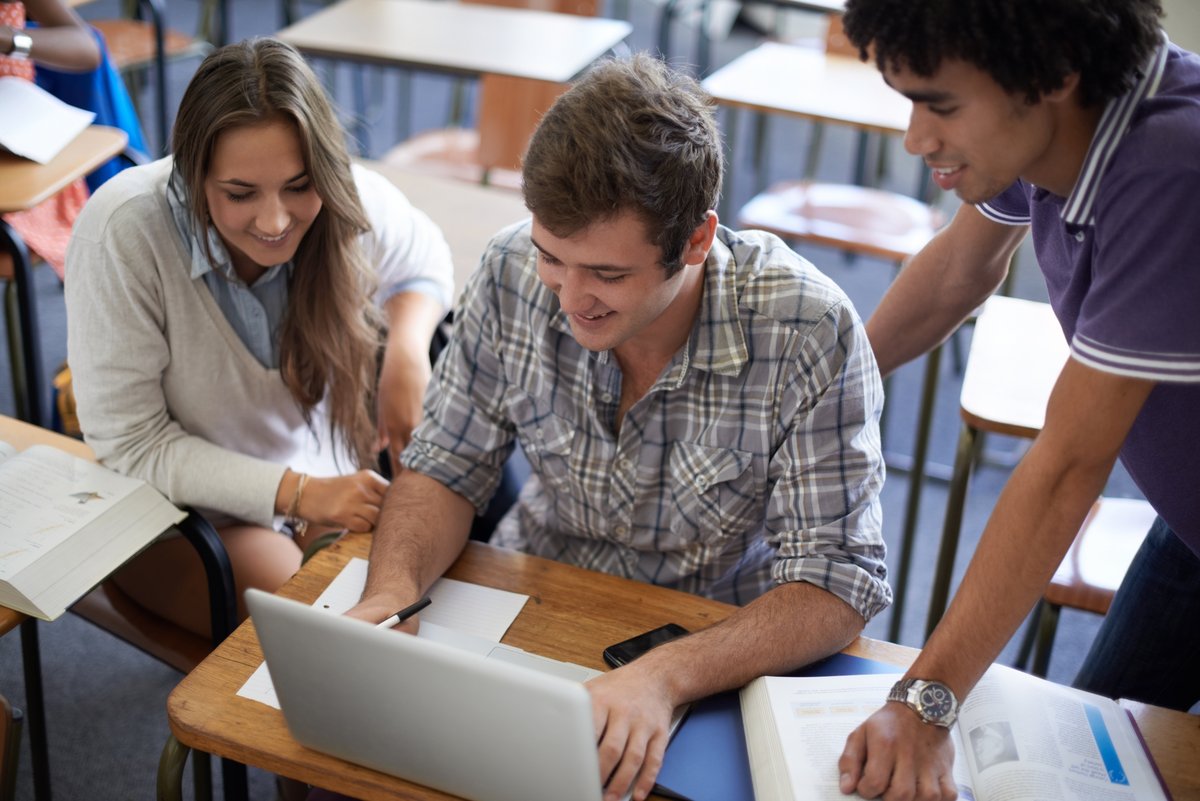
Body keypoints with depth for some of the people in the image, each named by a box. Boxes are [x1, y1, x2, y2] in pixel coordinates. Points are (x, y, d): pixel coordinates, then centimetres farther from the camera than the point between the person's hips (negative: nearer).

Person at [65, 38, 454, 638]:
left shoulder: (351, 204, -17)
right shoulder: (122, 233, -27)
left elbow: (424, 259, 9)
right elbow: (128, 444, -20)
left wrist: (408, 351, -13)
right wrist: (299, 495, -26)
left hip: (325, 471, 4)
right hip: (182, 508, -3)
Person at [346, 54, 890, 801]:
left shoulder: (810, 332, -24)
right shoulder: (514, 274, -15)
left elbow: (835, 581, -22)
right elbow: (446, 470, -4)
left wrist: (666, 676, -39)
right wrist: (391, 593, -25)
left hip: (722, 652, -2)